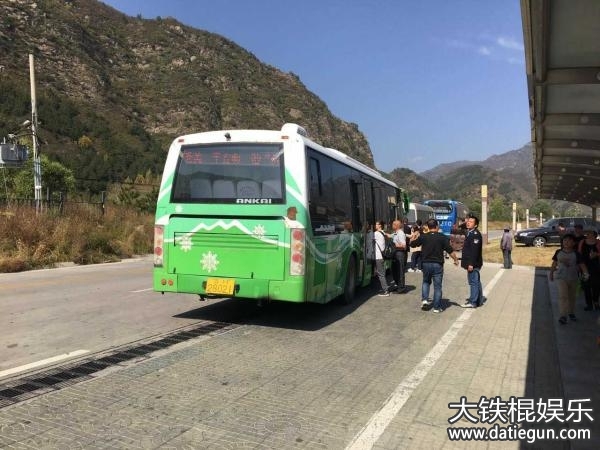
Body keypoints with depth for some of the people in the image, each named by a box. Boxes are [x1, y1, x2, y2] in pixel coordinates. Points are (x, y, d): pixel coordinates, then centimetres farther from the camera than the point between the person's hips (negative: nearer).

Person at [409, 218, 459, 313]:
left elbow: (412, 244, 10)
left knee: (426, 282, 24)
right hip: (437, 264, -2)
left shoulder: (423, 236, -3)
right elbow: (450, 251, -8)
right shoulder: (442, 237, -7)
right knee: (437, 286, 7)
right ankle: (437, 307, 10)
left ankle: (424, 299, 8)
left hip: (426, 263, 2)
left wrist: (412, 239, 32)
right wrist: (456, 259, 7)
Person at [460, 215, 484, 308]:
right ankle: (479, 300, 26)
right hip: (472, 263, 10)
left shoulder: (475, 234, -17)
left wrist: (471, 263, -25)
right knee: (476, 282, 16)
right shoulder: (469, 233, 14)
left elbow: (475, 250, -24)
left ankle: (473, 302, -1)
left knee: (473, 282, -6)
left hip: (473, 263, -10)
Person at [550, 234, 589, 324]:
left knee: (572, 297, 16)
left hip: (573, 278, 1)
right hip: (560, 277, -1)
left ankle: (571, 313, 36)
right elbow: (554, 263, 9)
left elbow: (582, 265, -7)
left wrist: (586, 273, -22)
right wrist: (551, 273, 13)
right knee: (563, 296, -14)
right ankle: (563, 316, -13)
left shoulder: (576, 254, -5)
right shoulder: (558, 252, -2)